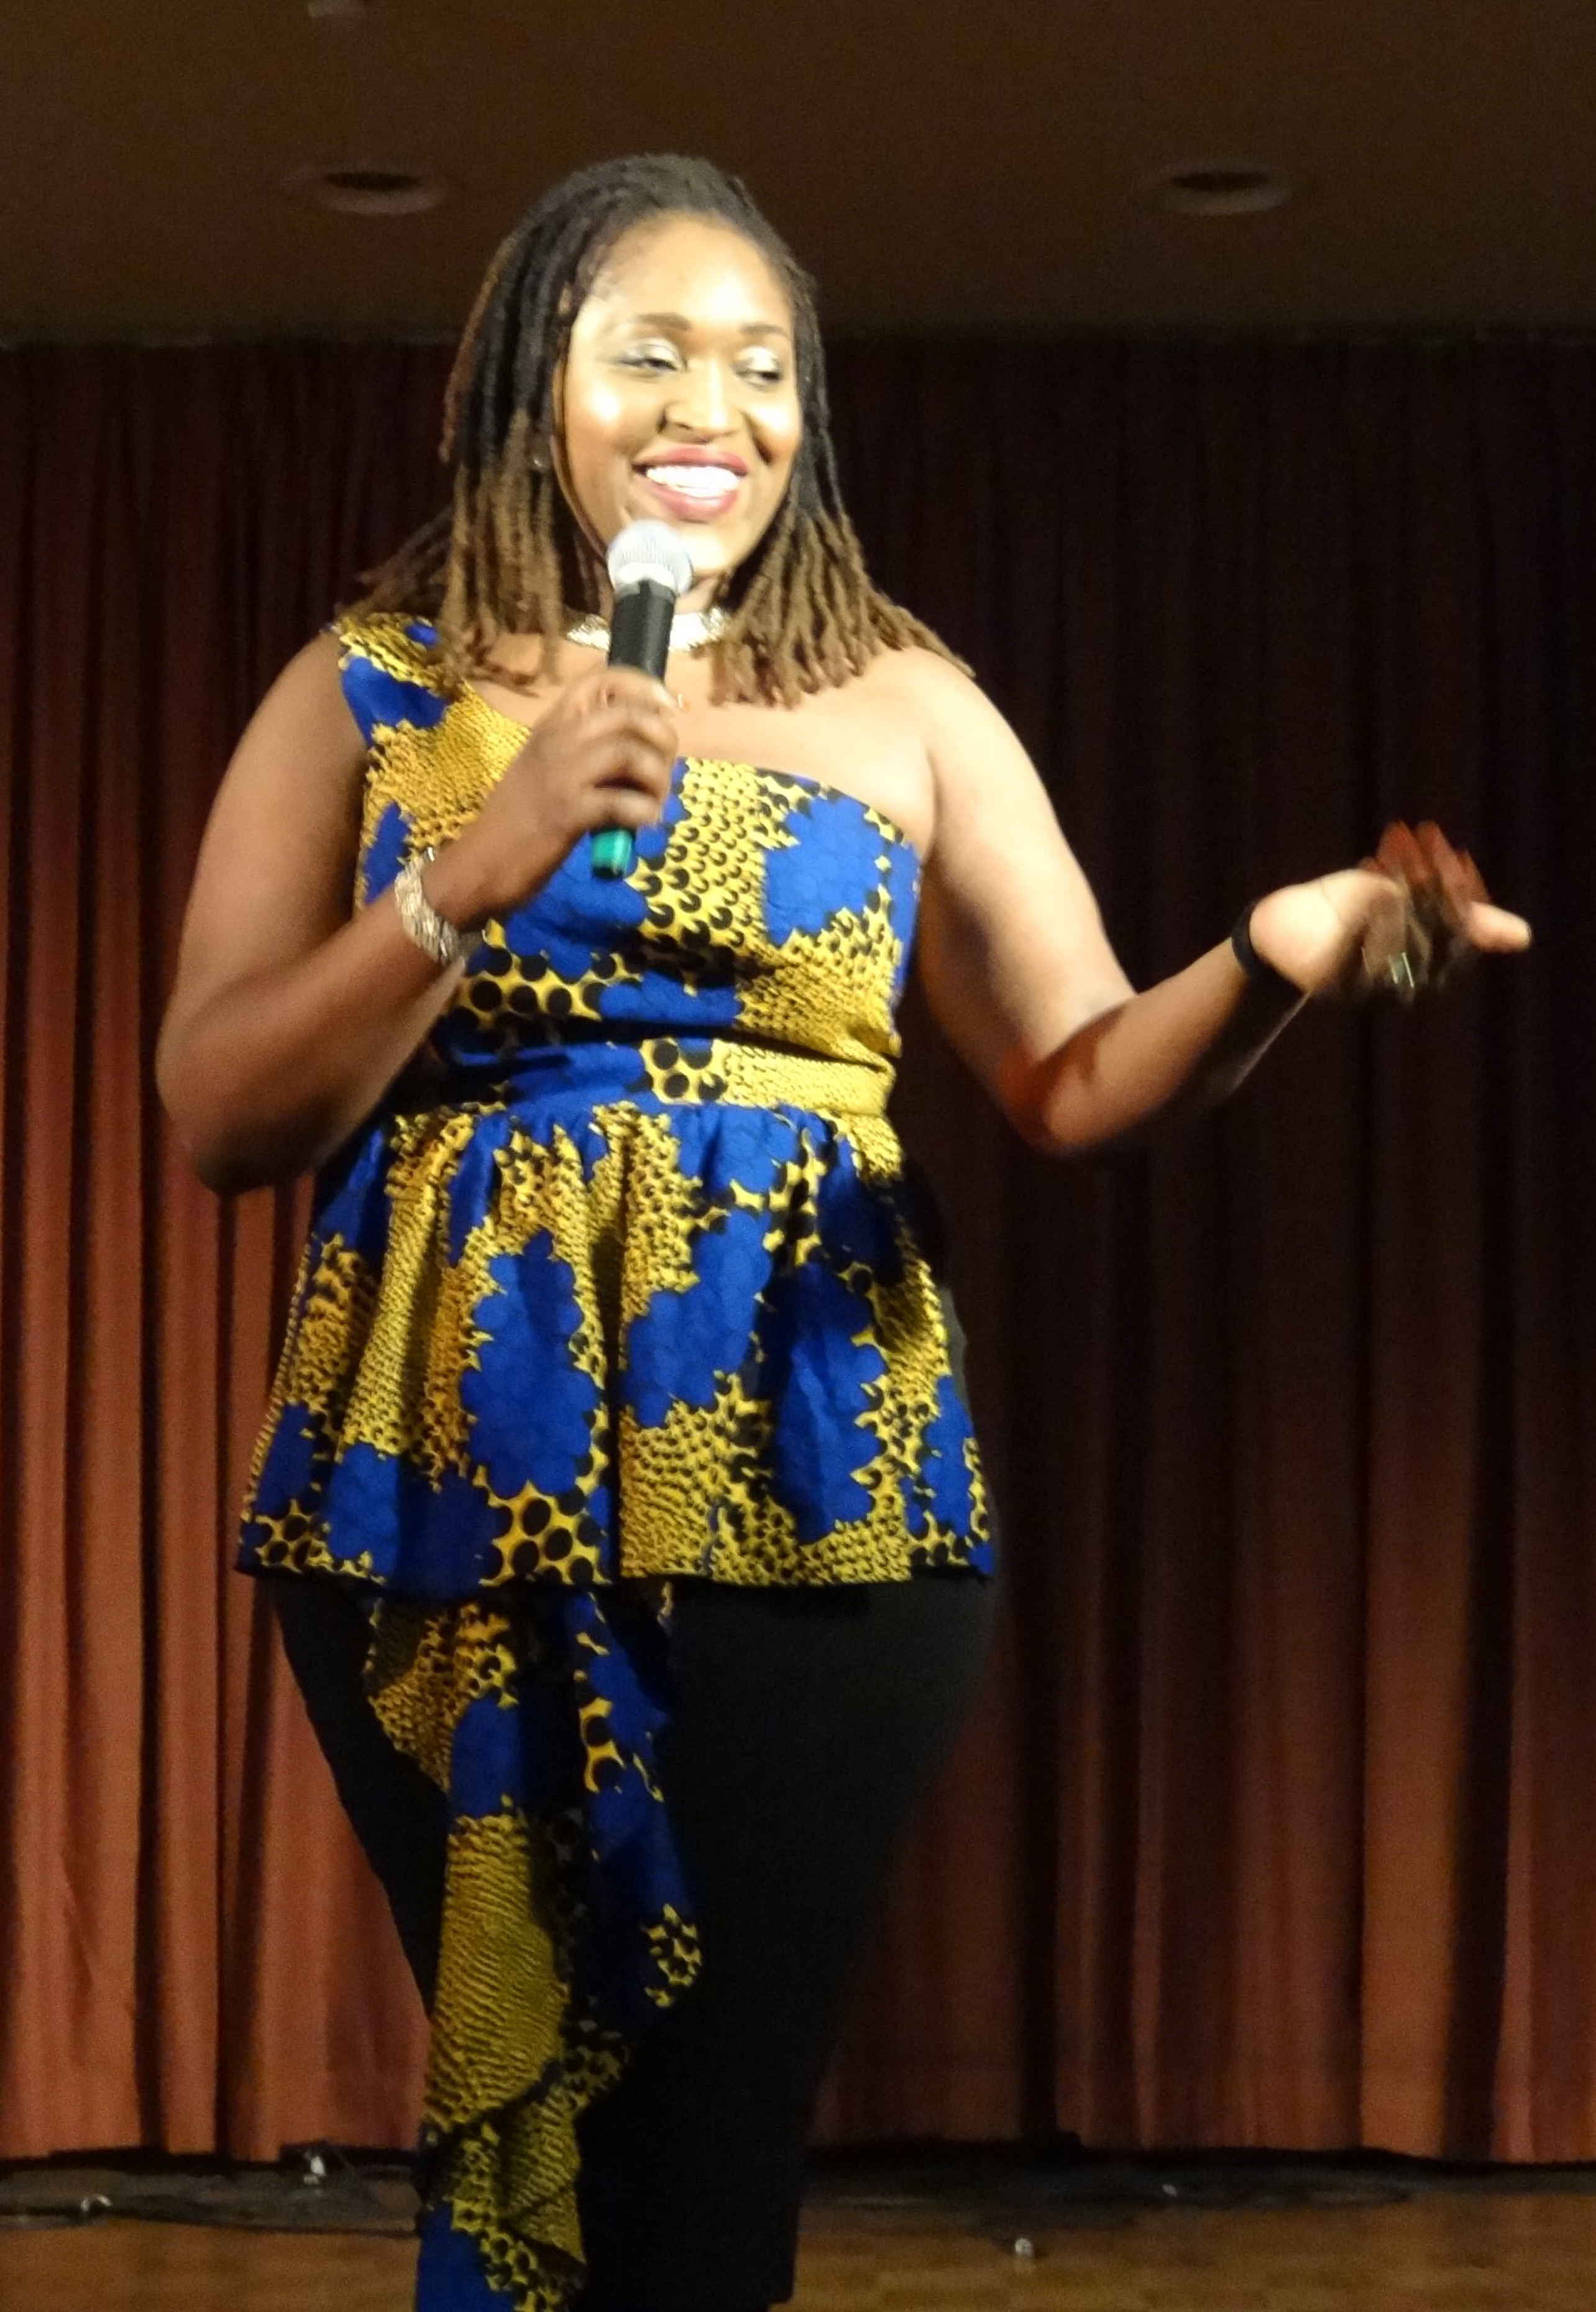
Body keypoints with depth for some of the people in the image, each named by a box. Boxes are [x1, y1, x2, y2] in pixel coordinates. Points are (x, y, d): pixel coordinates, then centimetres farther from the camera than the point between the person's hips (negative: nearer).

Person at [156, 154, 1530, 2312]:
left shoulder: (906, 706, 9)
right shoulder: (367, 692, 6)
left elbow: (1085, 1076, 4)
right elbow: (220, 1117, -1)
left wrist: (1275, 956, -16)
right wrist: (477, 878, -14)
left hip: (807, 1479, 0)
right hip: (452, 1483, 0)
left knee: (722, 2110, -2)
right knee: (517, 2084, 2)